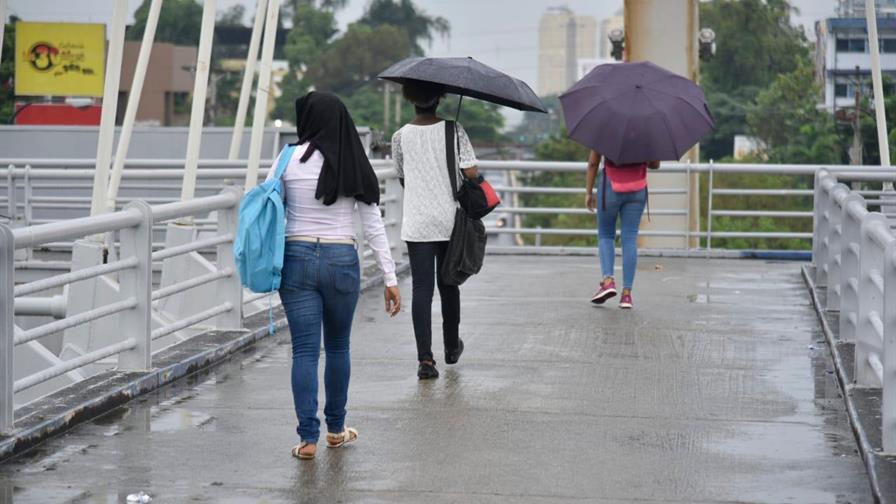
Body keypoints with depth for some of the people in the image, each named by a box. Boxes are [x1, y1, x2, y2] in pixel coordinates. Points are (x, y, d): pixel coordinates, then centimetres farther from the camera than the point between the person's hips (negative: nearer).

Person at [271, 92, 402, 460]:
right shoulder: (354, 166, 1)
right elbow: (374, 226, 0)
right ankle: (336, 429, 28)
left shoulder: (291, 159, -4)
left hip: (297, 259, -1)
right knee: (338, 347, 17)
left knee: (305, 350, 1)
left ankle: (308, 438, -2)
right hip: (342, 261, 2)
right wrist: (390, 278, 3)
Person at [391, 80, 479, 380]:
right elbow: (471, 172, -10)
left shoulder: (401, 136, -1)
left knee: (421, 288, -2)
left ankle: (425, 358, -13)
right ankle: (452, 347, 34)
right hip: (450, 220, 0)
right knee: (448, 284, 17)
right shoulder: (453, 130, -5)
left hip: (416, 223, 0)